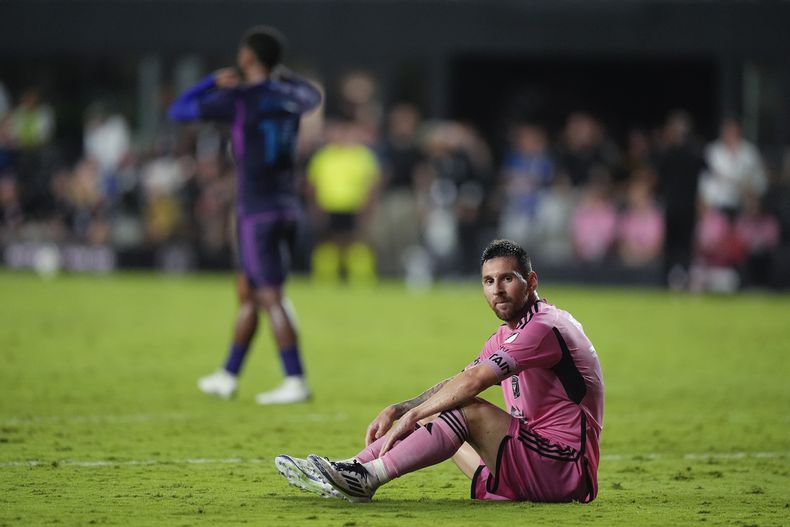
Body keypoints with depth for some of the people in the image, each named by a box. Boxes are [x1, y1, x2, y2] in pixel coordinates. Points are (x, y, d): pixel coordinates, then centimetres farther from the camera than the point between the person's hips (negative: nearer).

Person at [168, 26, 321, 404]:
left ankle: (295, 382, -12)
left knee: (271, 298, -8)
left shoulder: (237, 99, -11)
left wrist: (214, 82, 12)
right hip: (288, 207, 7)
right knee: (247, 291, 15)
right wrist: (281, 75, 45)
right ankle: (228, 376, 22)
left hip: (257, 212, -7)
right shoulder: (289, 96, 8)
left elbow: (179, 111, 0)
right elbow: (313, 96, 35)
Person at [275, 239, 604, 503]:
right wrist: (396, 411, 4)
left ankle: (366, 477, -26)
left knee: (467, 411, -25)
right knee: (433, 416, 11)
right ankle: (352, 470, -1)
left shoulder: (543, 327, -15)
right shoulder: (507, 335, 18)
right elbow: (454, 385, 18)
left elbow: (472, 382, -23)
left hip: (564, 468, -10)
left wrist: (414, 414, -17)